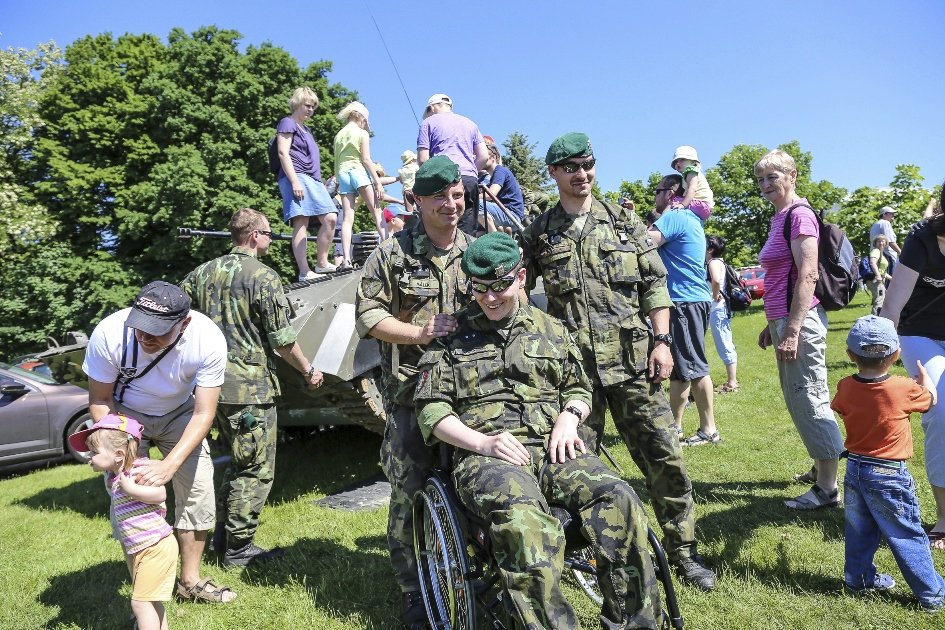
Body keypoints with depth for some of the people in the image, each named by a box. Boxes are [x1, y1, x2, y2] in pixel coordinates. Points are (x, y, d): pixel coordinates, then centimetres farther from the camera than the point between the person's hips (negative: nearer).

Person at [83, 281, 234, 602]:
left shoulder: (208, 340, -34)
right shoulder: (109, 334, -33)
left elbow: (203, 414, -28)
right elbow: (100, 399, -17)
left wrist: (169, 466, -40)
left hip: (179, 414, 1)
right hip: (125, 414, -1)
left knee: (198, 494, -1)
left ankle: (190, 580, 19)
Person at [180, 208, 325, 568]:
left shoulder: (202, 273, 9)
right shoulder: (264, 277, -12)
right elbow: (283, 340, -12)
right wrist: (308, 370, 2)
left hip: (213, 383, 8)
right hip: (251, 386, -8)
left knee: (238, 462, 22)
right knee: (256, 470, 4)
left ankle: (222, 535, 29)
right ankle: (238, 549, 11)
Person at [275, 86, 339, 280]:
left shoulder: (306, 129, 29)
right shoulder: (288, 123, 3)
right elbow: (283, 153, -9)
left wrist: (320, 182, 25)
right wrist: (295, 182, -19)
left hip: (313, 179, 9)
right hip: (297, 177, -9)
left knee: (330, 218, -2)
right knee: (301, 222, -16)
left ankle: (322, 263, 6)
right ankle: (304, 272, -21)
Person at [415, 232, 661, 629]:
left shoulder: (550, 329, 19)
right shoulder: (451, 335, 10)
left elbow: (579, 388, 26)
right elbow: (431, 408, 5)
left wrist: (570, 414, 2)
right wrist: (482, 442, -11)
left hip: (551, 449, 3)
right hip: (485, 456, -3)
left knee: (617, 499, -25)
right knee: (524, 519, -38)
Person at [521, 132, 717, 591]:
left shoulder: (625, 222, 10)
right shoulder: (539, 234, 7)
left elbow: (655, 285, 8)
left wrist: (662, 341, -1)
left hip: (631, 360, 1)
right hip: (573, 365, 0)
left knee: (665, 457, 2)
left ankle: (683, 551, 20)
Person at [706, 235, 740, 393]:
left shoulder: (714, 262, -13)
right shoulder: (720, 262, 16)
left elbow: (716, 280, -33)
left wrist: (715, 296, -18)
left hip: (718, 309, -10)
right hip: (721, 309, 10)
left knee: (724, 346, -6)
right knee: (726, 345, 15)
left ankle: (731, 383, -1)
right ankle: (732, 380, 23)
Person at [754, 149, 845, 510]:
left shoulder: (799, 215, -11)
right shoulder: (779, 219, 17)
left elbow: (807, 276, -19)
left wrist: (792, 330, -23)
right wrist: (772, 325, 22)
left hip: (800, 320, -10)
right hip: (784, 321, 10)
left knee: (809, 400, -5)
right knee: (798, 400, 18)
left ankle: (828, 488, 5)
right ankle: (821, 468, 33)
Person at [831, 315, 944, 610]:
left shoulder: (845, 387, -8)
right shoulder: (904, 389, -17)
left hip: (854, 469, 4)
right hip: (889, 475, -4)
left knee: (858, 531, 18)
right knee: (907, 536, 7)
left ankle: (858, 578, 31)